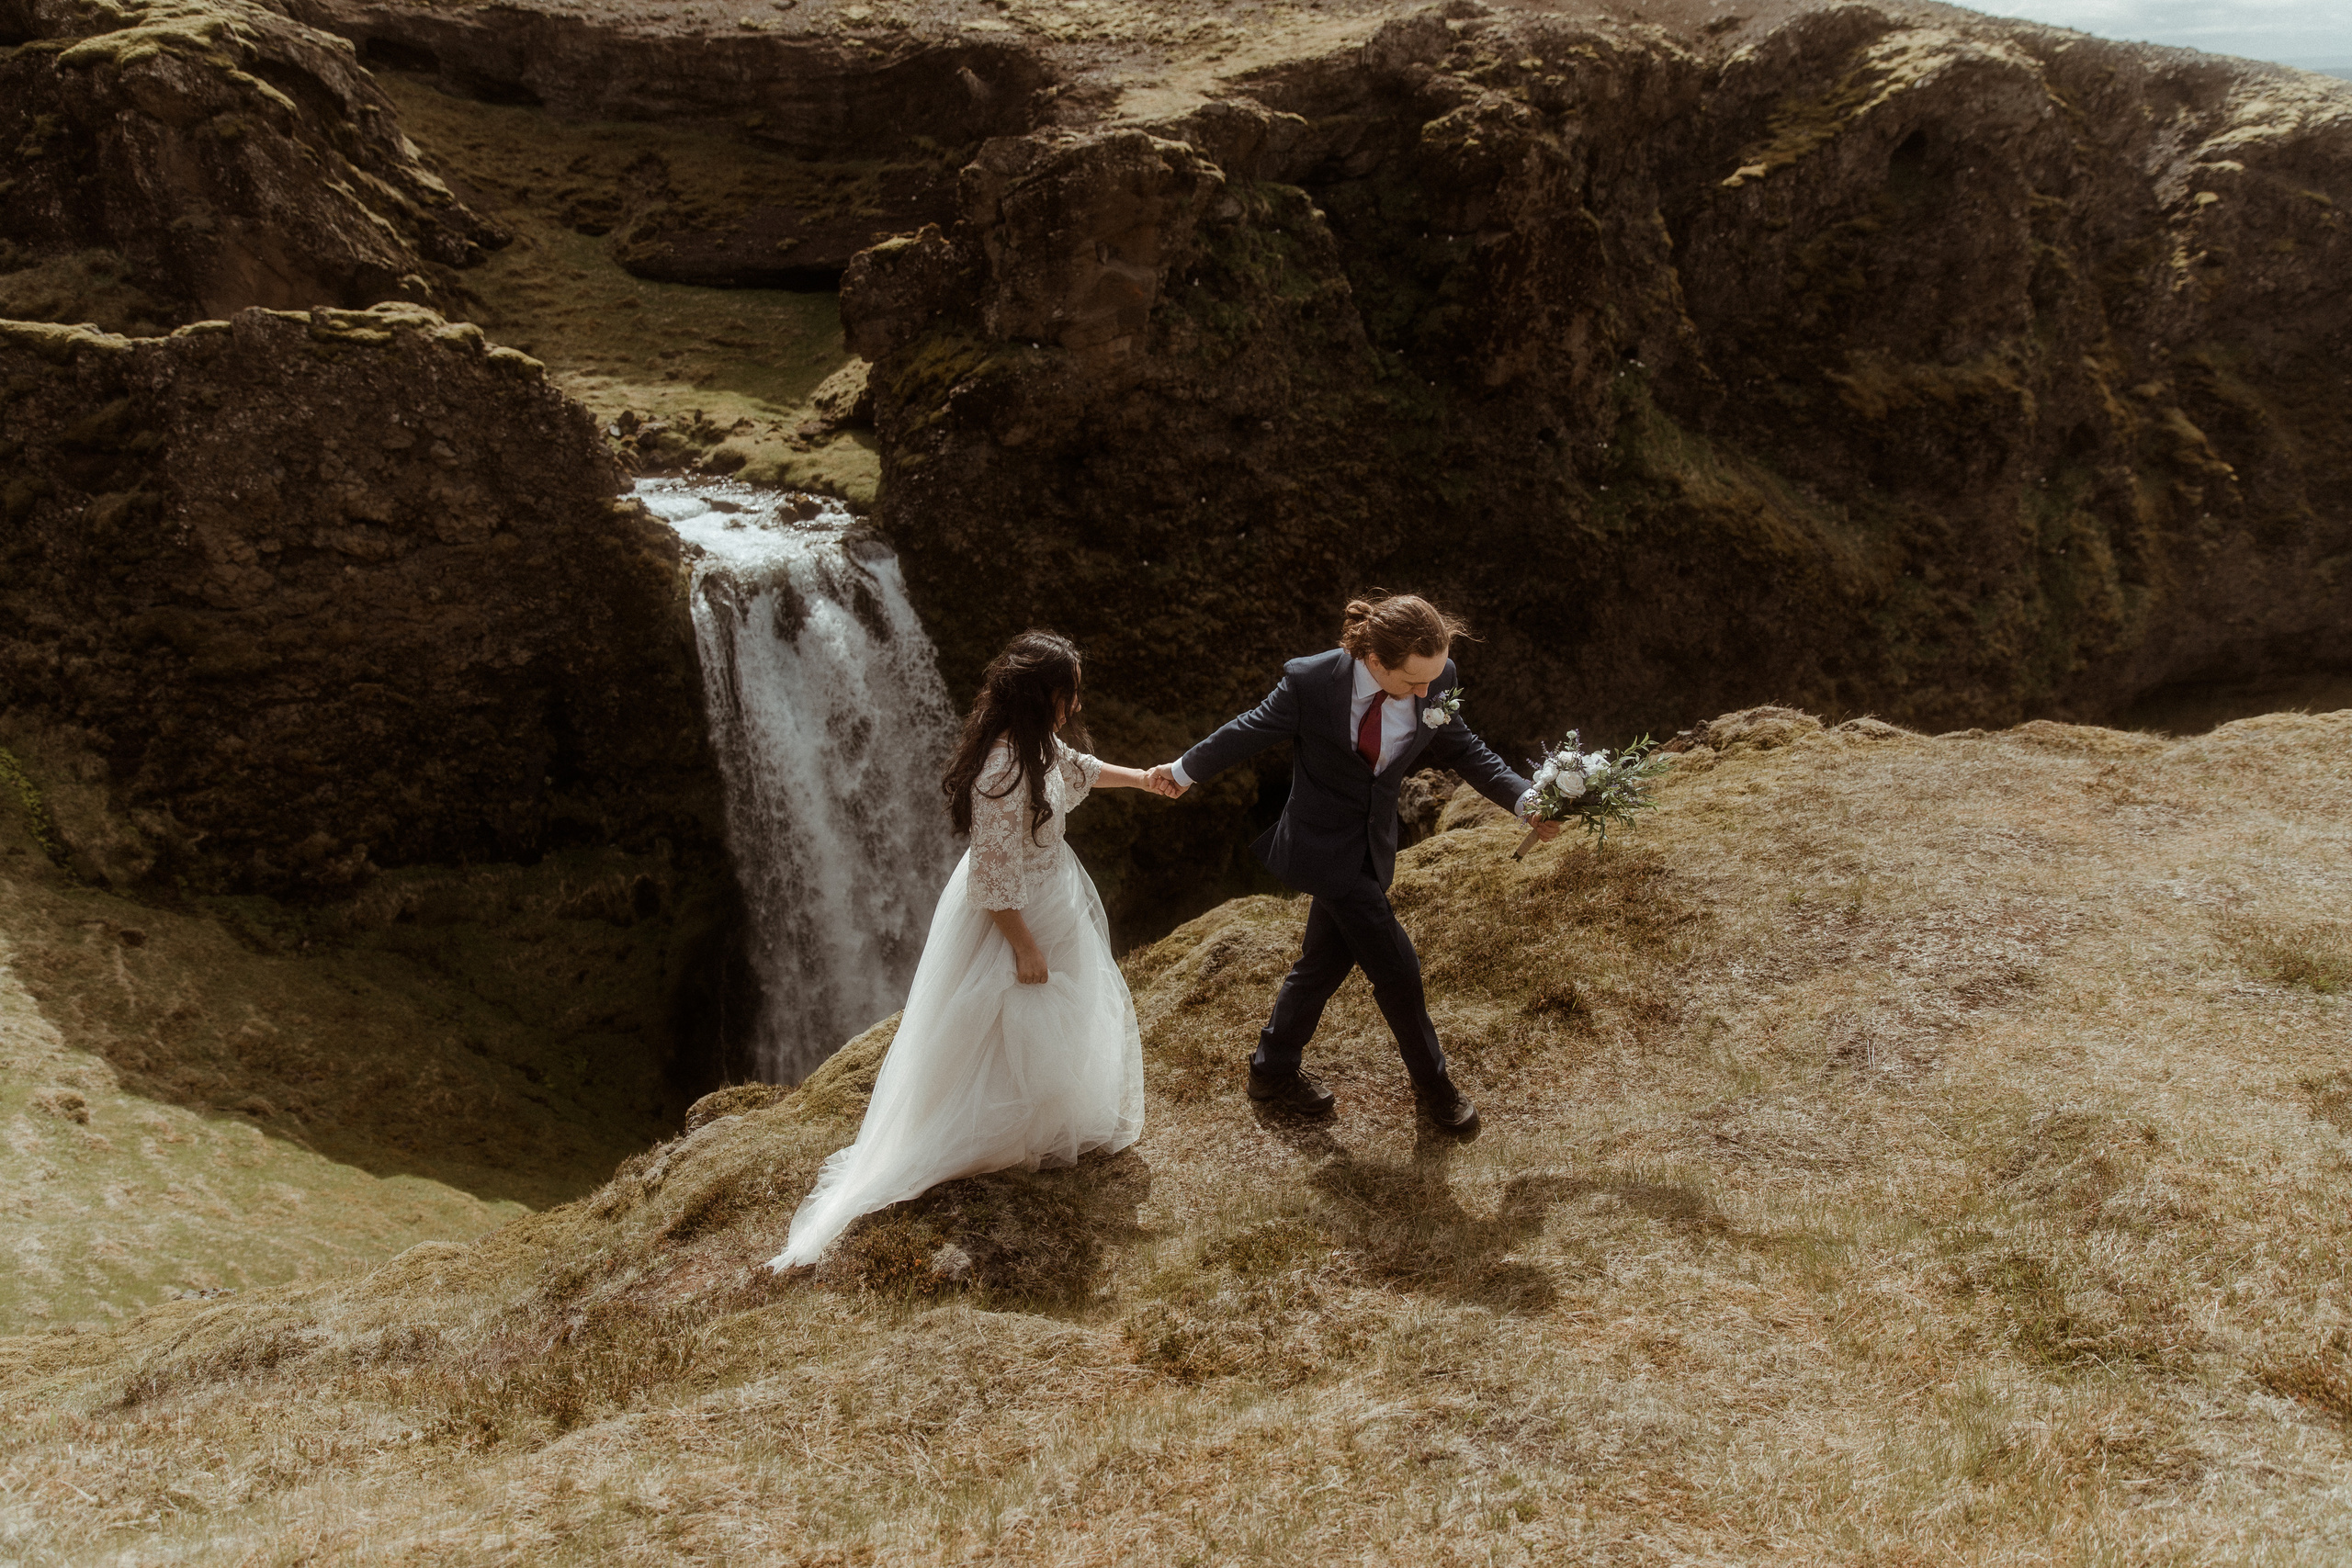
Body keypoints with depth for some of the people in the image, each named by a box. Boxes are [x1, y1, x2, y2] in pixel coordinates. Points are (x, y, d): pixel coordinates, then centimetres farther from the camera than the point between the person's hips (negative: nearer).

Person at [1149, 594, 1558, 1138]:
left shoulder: (1436, 684, -14)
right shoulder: (1311, 680, -25)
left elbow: (1465, 751, 1)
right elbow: (1250, 731, -8)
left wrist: (1525, 799, -13)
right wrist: (1185, 771, 8)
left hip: (1372, 846, 5)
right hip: (1326, 848, -5)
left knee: (1325, 962, 20)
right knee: (1396, 970, -3)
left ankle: (1273, 1071, 41)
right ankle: (1433, 1083, 22)